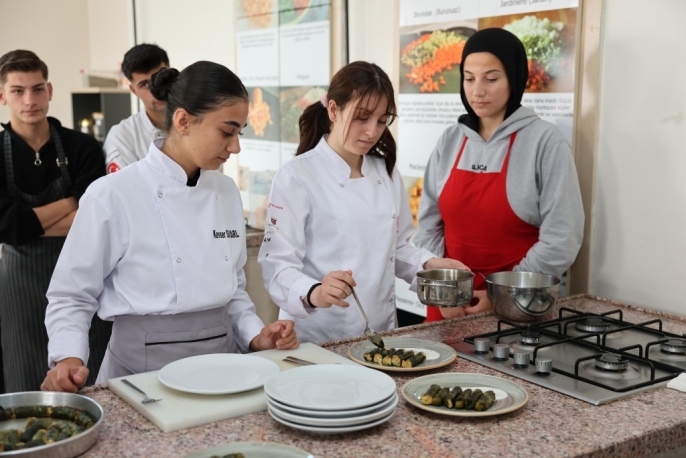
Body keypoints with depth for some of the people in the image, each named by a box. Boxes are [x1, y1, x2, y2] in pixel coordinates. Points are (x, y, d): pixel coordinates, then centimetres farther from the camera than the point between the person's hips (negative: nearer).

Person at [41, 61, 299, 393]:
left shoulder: (227, 191, 7)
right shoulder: (112, 195, -10)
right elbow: (71, 296, -2)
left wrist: (255, 336, 2)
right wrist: (69, 360, -18)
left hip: (221, 359, 5)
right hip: (144, 367, -4)